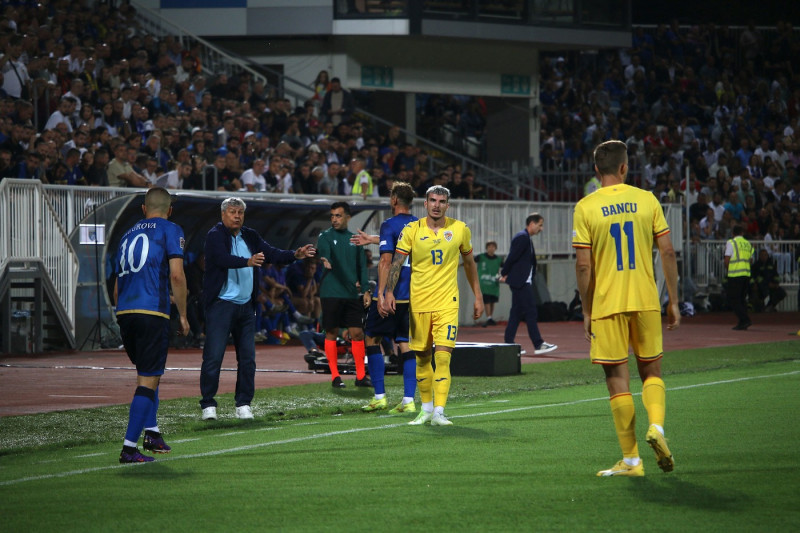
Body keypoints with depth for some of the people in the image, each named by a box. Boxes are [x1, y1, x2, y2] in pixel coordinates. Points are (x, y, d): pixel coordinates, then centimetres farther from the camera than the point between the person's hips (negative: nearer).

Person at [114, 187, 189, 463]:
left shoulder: (129, 234, 21)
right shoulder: (170, 231, 4)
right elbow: (176, 276, -7)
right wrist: (183, 315, 2)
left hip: (124, 313, 6)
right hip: (152, 313, -6)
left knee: (148, 373, 23)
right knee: (148, 380, -4)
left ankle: (151, 432, 23)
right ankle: (129, 447, -11)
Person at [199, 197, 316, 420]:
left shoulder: (250, 236, 12)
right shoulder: (215, 235, -7)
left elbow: (271, 253, 6)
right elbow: (223, 258, -24)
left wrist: (295, 255, -10)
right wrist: (248, 262, -40)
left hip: (246, 305, 6)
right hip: (221, 304, -6)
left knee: (247, 358, 6)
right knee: (213, 356, -7)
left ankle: (243, 404, 14)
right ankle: (208, 404, 0)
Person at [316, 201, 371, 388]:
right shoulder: (325, 236, 1)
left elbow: (362, 266, 16)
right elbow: (324, 253, -21)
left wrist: (365, 290, 8)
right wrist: (326, 261, -44)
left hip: (353, 294, 4)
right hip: (331, 293, -4)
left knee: (357, 332, 2)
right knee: (331, 332, -1)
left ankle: (361, 376, 10)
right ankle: (335, 376, 5)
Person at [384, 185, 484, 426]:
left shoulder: (460, 229, 3)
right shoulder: (412, 230, 0)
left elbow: (469, 262, 15)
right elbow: (397, 262, -5)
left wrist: (478, 296, 15)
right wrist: (389, 292, -19)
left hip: (447, 304, -1)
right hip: (418, 303, 1)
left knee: (442, 356, -13)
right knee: (422, 358, 9)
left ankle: (439, 412, -15)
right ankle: (426, 408, 24)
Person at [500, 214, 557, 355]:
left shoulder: (525, 238, 18)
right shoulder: (522, 237, -15)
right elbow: (512, 257, -18)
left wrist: (505, 274, 11)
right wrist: (504, 274, -7)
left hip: (523, 282, 10)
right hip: (521, 282, -10)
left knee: (516, 313, 10)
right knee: (530, 312, -9)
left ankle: (509, 343, 11)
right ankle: (538, 345, -8)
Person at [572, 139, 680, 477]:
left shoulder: (585, 208, -3)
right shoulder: (647, 200, 2)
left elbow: (583, 265, -6)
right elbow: (667, 252, 1)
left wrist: (587, 312, 3)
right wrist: (673, 302, 8)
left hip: (607, 304, -2)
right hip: (646, 300, 2)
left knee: (618, 378, 4)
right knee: (651, 370, 16)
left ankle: (631, 460, 4)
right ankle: (656, 425, -11)